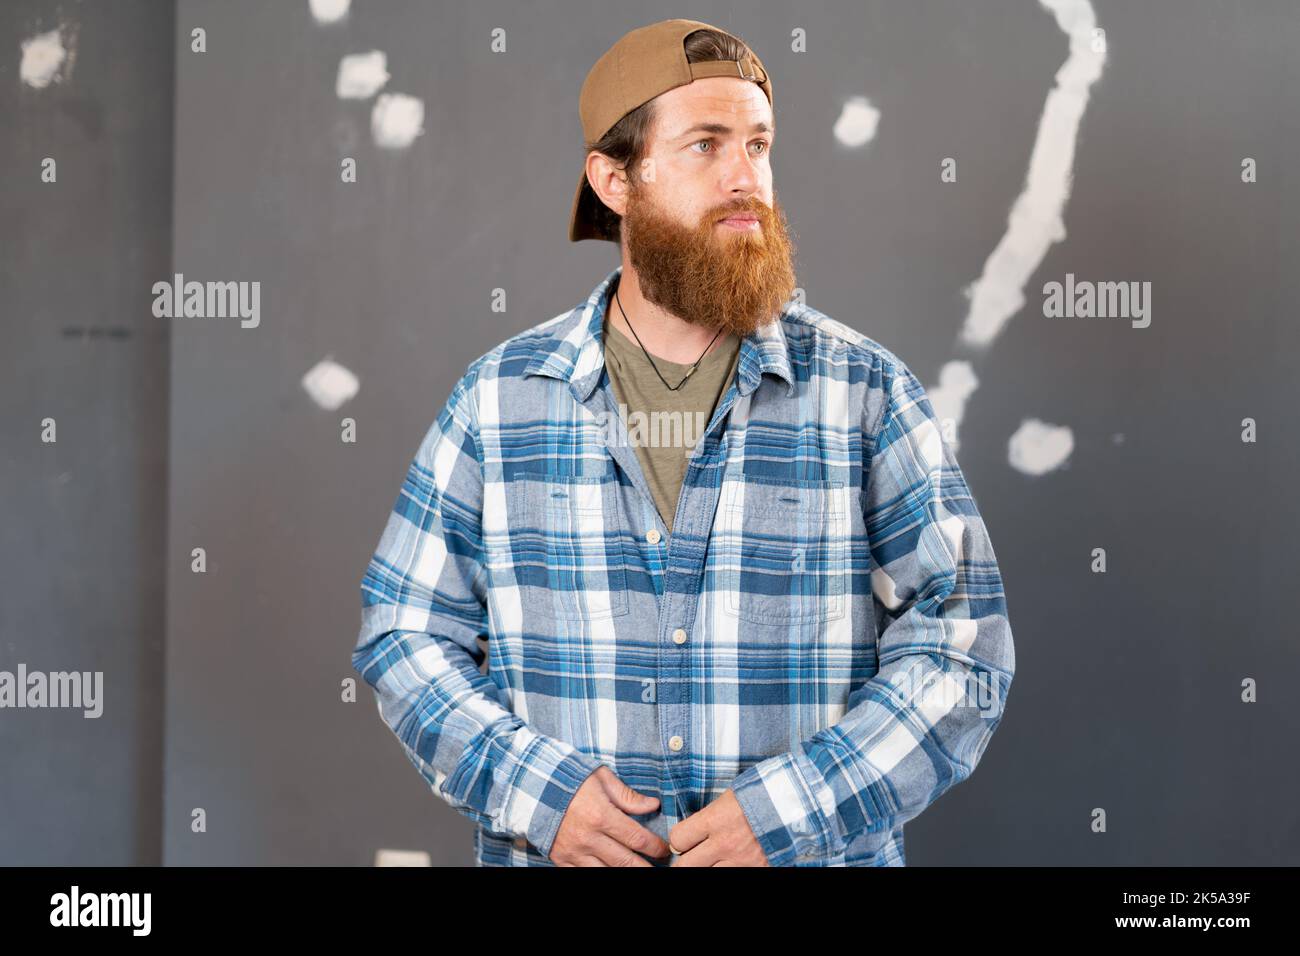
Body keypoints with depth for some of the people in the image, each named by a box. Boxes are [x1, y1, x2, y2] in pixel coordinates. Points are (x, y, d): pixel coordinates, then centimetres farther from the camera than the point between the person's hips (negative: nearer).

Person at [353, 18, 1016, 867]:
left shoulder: (867, 391, -6)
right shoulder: (500, 395, -3)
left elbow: (962, 647, -9)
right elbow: (407, 634, 0)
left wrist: (792, 810, -19)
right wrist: (528, 789, -15)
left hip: (809, 850, 0)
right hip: (555, 849, 1)